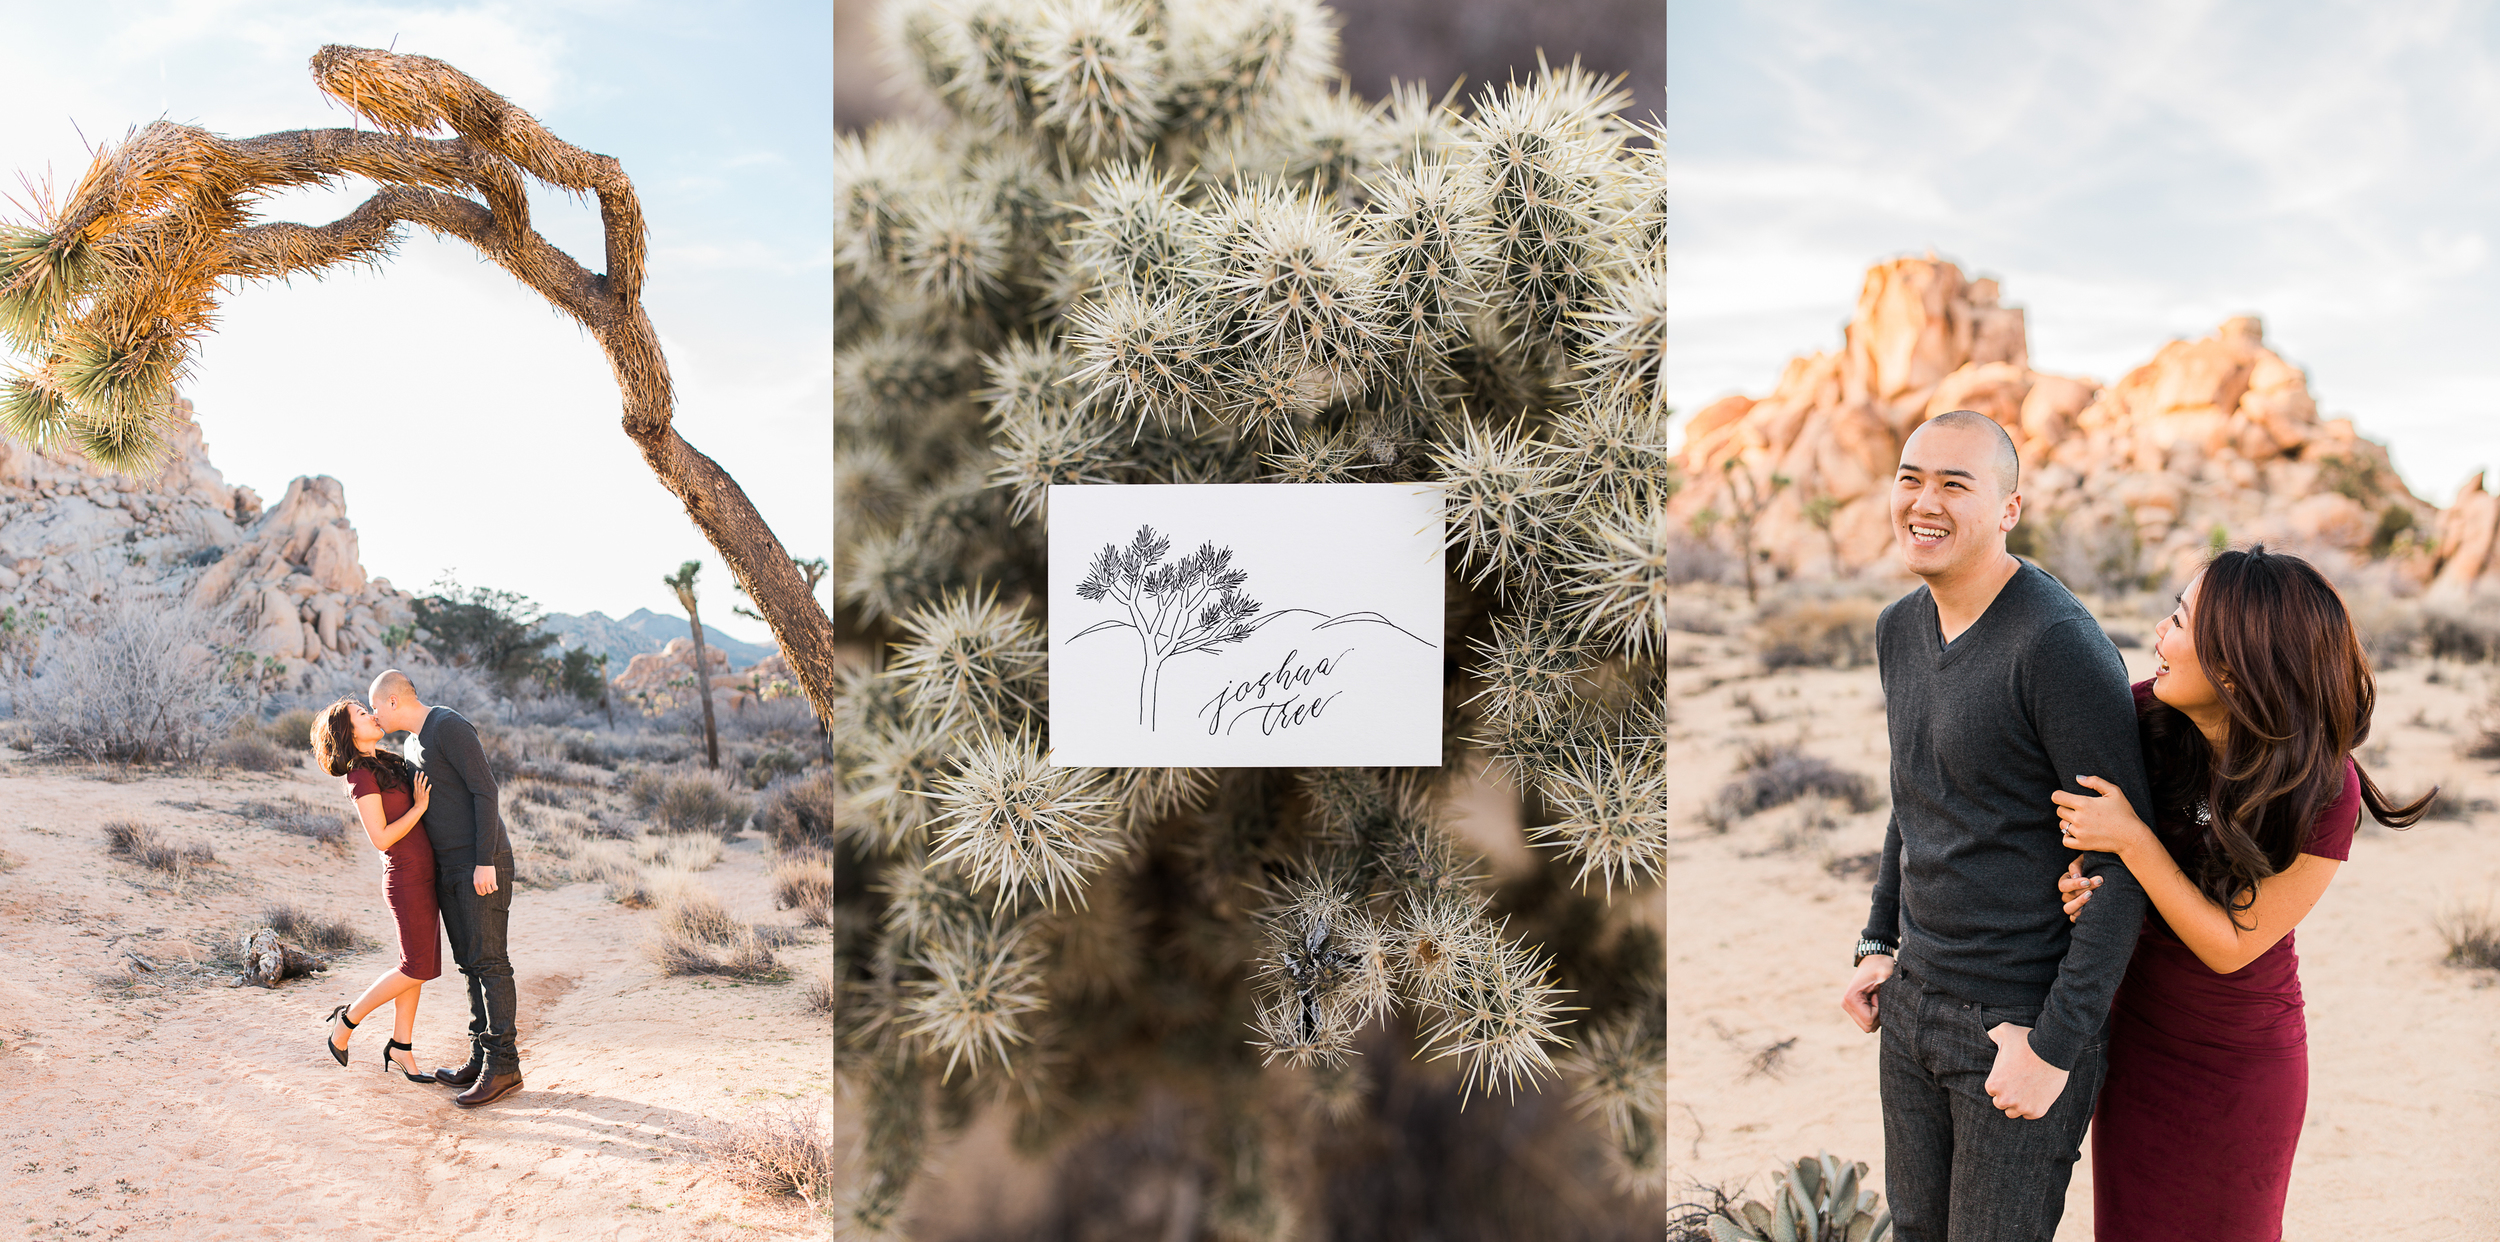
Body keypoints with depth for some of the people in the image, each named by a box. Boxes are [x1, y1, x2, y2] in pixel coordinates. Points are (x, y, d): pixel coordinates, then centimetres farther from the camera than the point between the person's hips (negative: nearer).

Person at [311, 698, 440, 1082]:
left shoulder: (384, 763, 12)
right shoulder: (361, 776, -15)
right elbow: (381, 838, -19)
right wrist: (420, 806, -16)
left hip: (423, 874, 9)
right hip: (407, 880, -9)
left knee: (419, 965, 11)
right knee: (417, 969, -2)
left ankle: (400, 1048, 20)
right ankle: (348, 1019, 16)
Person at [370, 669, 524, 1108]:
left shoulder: (450, 726, -13)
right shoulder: (414, 743, 17)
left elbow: (485, 790, -18)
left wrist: (484, 862, -22)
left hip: (482, 863, -9)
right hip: (449, 866, 9)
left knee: (489, 960, -10)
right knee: (470, 962, 9)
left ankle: (503, 1066, -9)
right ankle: (481, 1059, 14)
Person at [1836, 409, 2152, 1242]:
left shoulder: (2059, 645, -21)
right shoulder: (1898, 630, 5)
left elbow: (2127, 861, -20)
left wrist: (2056, 1046, -19)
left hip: (2024, 1017, -7)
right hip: (1912, 1002, 7)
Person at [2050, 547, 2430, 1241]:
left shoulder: (2325, 794, -23)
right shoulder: (2145, 715, -16)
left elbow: (2230, 945, -20)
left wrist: (2131, 841, -29)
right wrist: (2087, 884, -17)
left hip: (2245, 1064, -3)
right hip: (2135, 1040, 3)